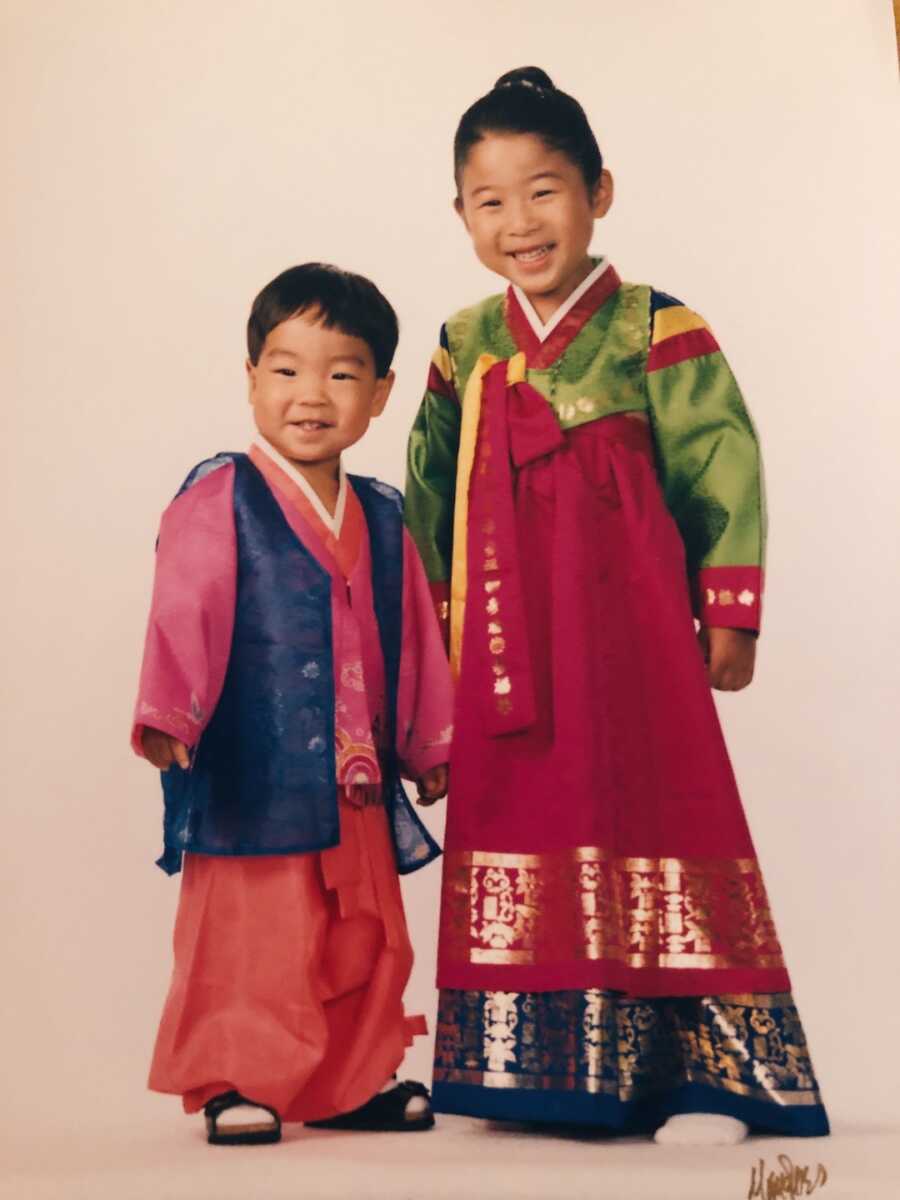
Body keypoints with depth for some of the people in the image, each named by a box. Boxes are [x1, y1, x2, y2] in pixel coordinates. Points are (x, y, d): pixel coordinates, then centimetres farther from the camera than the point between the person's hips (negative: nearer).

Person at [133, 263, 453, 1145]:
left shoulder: (381, 518, 12)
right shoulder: (217, 502, -5)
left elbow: (414, 639, 18)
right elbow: (182, 615, -14)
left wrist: (431, 743, 22)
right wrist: (166, 714, -26)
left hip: (356, 782, 6)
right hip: (252, 776, -6)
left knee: (369, 942, 14)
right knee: (248, 936, 1)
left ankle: (347, 1083, 30)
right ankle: (232, 1082, 19)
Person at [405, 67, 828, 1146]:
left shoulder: (655, 330, -1)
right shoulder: (463, 349, 11)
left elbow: (722, 468, -3)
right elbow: (430, 490, 16)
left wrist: (728, 613, -6)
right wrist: (432, 617, 14)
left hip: (629, 628, -4)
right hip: (504, 643, 4)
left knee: (654, 811, -4)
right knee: (519, 820, 7)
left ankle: (700, 1073, 8)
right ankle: (536, 1062, 21)